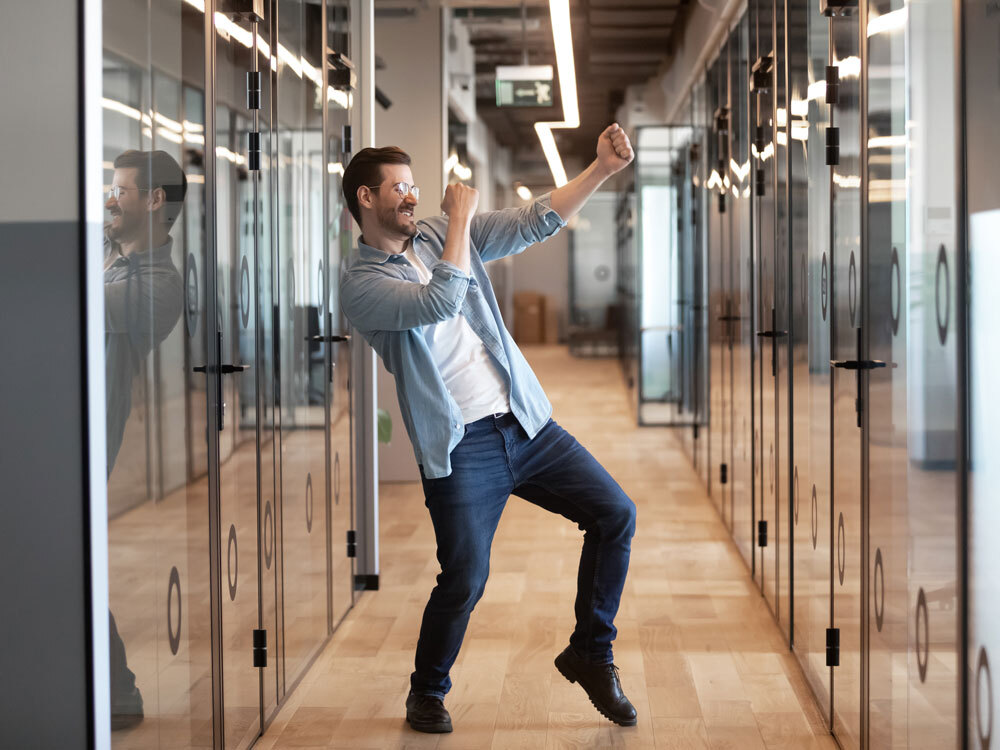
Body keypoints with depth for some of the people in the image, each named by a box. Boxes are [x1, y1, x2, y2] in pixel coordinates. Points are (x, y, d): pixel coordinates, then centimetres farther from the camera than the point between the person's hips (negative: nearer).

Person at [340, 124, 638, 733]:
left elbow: (534, 224, 5)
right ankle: (427, 693, 18)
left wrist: (604, 168, -5)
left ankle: (590, 653, 16)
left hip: (526, 422, 6)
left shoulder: (440, 235, 11)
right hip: (461, 447, -6)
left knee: (616, 512, 0)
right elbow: (440, 303, -24)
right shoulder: (361, 284, -7)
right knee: (465, 578, -10)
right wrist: (461, 217, -14)